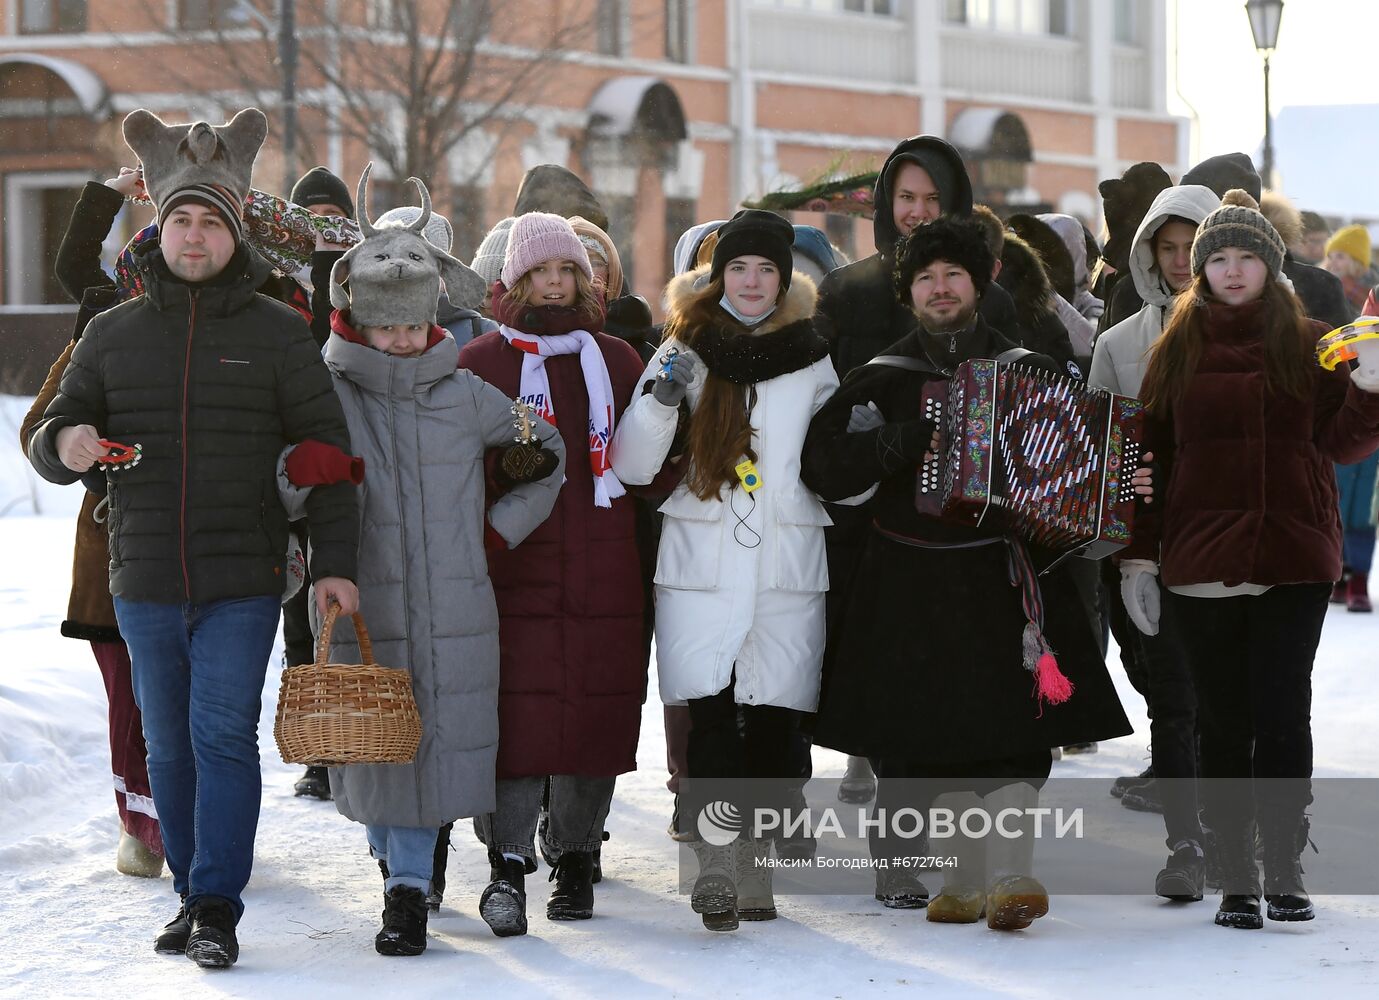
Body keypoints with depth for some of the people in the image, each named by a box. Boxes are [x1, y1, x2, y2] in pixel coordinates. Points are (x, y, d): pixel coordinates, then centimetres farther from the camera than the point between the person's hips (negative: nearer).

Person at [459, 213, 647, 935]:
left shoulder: (616, 361, 14)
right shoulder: (480, 362, 7)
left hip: (603, 565, 3)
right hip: (513, 564, -3)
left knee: (598, 705, 1)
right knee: (516, 706, -11)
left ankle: (575, 858, 13)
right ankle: (507, 865, -9)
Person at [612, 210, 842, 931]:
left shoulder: (812, 360, 13)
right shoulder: (684, 352, 8)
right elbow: (630, 467, 3)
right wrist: (661, 400, -14)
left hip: (787, 570, 2)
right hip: (701, 567, -2)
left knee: (773, 722, 1)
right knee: (711, 717, -15)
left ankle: (754, 870, 10)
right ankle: (715, 863, -20)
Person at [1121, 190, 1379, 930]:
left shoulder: (1309, 345, 7)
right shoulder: (1177, 349, 8)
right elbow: (1149, 454, 8)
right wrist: (1138, 556, 3)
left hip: (1293, 561, -1)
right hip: (1200, 564, 1)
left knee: (1283, 716, -2)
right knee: (1222, 723, 3)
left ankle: (1284, 872, 7)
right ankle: (1235, 878, 8)